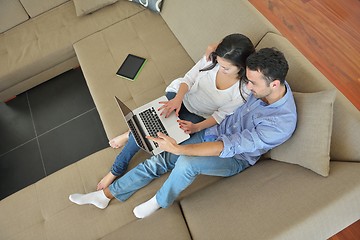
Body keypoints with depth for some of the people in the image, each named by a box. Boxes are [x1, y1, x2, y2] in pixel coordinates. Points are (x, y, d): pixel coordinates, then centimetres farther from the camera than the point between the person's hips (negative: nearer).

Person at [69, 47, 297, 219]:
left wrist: (178, 148, -36)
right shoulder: (266, 81, -12)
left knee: (186, 163, -36)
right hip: (216, 132, 6)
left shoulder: (282, 123, -32)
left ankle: (160, 202, 0)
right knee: (158, 161, -3)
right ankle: (105, 195, 14)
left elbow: (229, 147, -34)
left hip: (235, 158, -6)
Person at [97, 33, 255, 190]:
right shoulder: (212, 58, -17)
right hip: (180, 96, 2)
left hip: (199, 117, -2)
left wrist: (197, 127, -29)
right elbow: (188, 79, -7)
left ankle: (131, 136, 6)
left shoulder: (246, 89, -22)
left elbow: (222, 114, -15)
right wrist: (178, 98, -27)